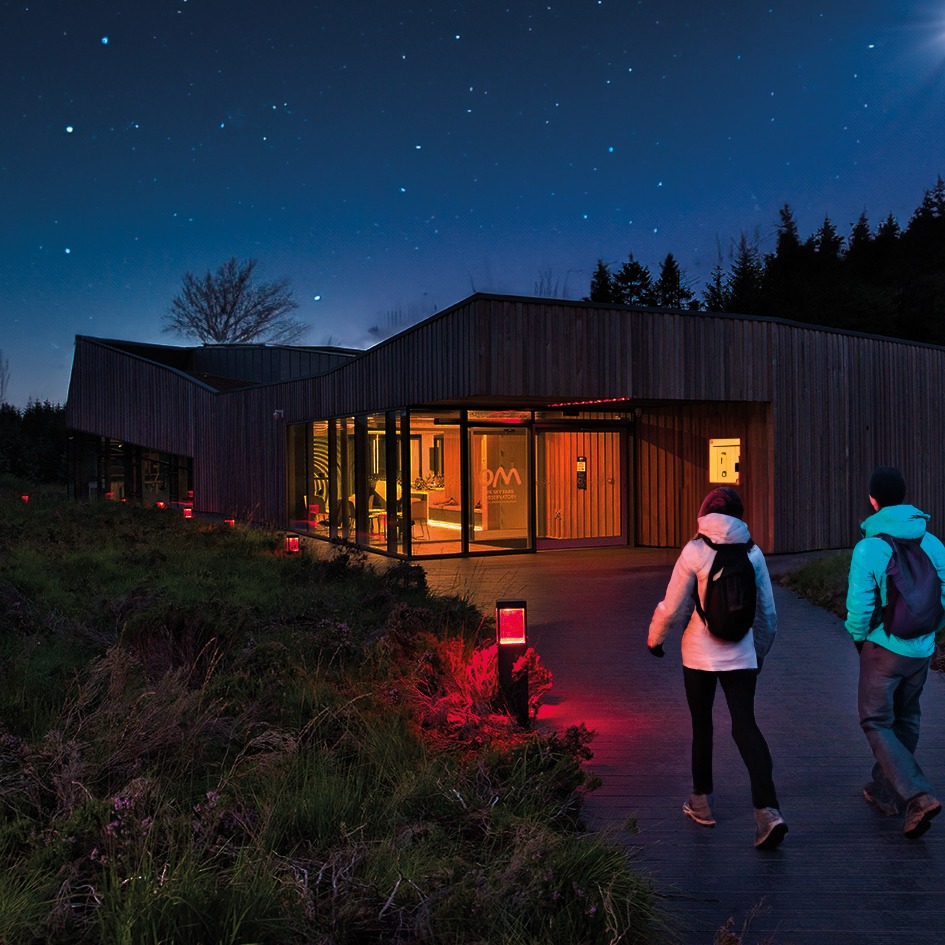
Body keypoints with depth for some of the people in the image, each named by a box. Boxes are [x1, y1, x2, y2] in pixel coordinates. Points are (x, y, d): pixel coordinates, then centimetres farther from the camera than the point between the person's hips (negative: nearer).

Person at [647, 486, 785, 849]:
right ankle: (768, 809, -12)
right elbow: (767, 611, 9)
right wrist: (760, 651, 23)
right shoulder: (752, 553, 1)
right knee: (745, 725, 3)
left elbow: (672, 607, -7)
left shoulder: (695, 551, -10)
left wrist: (655, 638, 10)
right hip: (741, 655, 3)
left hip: (700, 655, -2)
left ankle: (701, 802, 27)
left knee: (701, 724, 13)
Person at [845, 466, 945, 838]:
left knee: (876, 723, 6)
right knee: (905, 721, 19)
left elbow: (860, 606, -17)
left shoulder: (868, 547, -16)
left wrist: (858, 635, 3)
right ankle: (884, 791, 32)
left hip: (883, 648, -5)